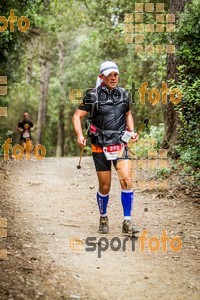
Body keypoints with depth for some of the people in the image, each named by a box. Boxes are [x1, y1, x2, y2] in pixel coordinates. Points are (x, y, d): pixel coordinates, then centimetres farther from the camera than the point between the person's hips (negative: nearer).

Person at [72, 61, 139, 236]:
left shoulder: (123, 94, 6)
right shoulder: (93, 96, -5)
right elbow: (77, 117, -3)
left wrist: (131, 131, 6)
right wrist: (80, 136, -19)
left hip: (120, 145, 2)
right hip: (100, 148, -2)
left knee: (127, 181, -16)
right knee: (105, 187, 4)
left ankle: (127, 222, -9)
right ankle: (103, 218, 29)